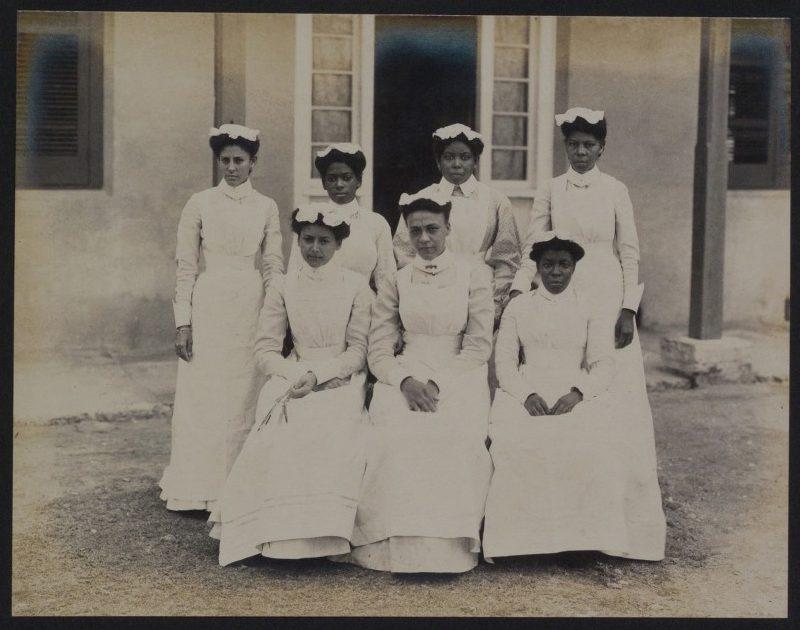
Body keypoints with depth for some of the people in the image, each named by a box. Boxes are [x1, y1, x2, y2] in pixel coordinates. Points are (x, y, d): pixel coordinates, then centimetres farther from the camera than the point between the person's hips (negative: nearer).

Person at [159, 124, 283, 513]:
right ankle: (196, 489, 9)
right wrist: (182, 322, -5)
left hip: (251, 310, 2)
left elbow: (273, 266, 9)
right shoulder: (200, 204, 3)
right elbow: (186, 267, 2)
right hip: (209, 308, -1)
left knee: (244, 397, 5)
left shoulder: (266, 208, 8)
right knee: (201, 395, 0)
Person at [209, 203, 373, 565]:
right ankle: (281, 534, -20)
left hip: (340, 382, -1)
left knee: (332, 438, -32)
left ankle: (323, 532, -23)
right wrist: (296, 374, -13)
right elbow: (266, 349, 5)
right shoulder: (283, 287, 10)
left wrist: (317, 375, -14)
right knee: (280, 439, -29)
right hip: (293, 380, 1)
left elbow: (358, 350, 0)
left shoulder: (356, 286, 6)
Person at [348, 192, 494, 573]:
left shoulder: (474, 276, 7)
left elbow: (479, 346, -1)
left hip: (459, 377, -1)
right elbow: (378, 352, 6)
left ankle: (449, 545, -23)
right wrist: (406, 381, -15)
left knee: (456, 434, -33)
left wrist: (437, 383, -14)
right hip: (405, 376, 1)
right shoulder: (395, 283, 12)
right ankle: (398, 545, -24)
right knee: (396, 434, -31)